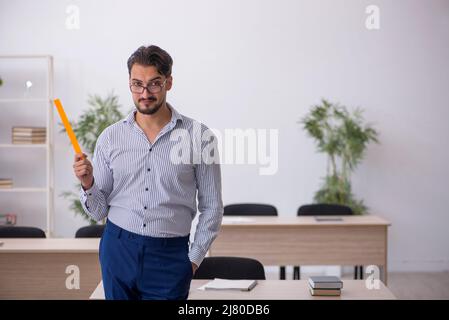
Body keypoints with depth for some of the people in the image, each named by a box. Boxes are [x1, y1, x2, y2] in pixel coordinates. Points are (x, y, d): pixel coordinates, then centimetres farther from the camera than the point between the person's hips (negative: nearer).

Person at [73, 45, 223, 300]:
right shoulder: (111, 137, 3)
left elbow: (211, 208, 1)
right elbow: (99, 211, 6)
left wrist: (194, 258, -2)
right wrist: (88, 184, -12)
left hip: (169, 257, -2)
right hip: (118, 249, 2)